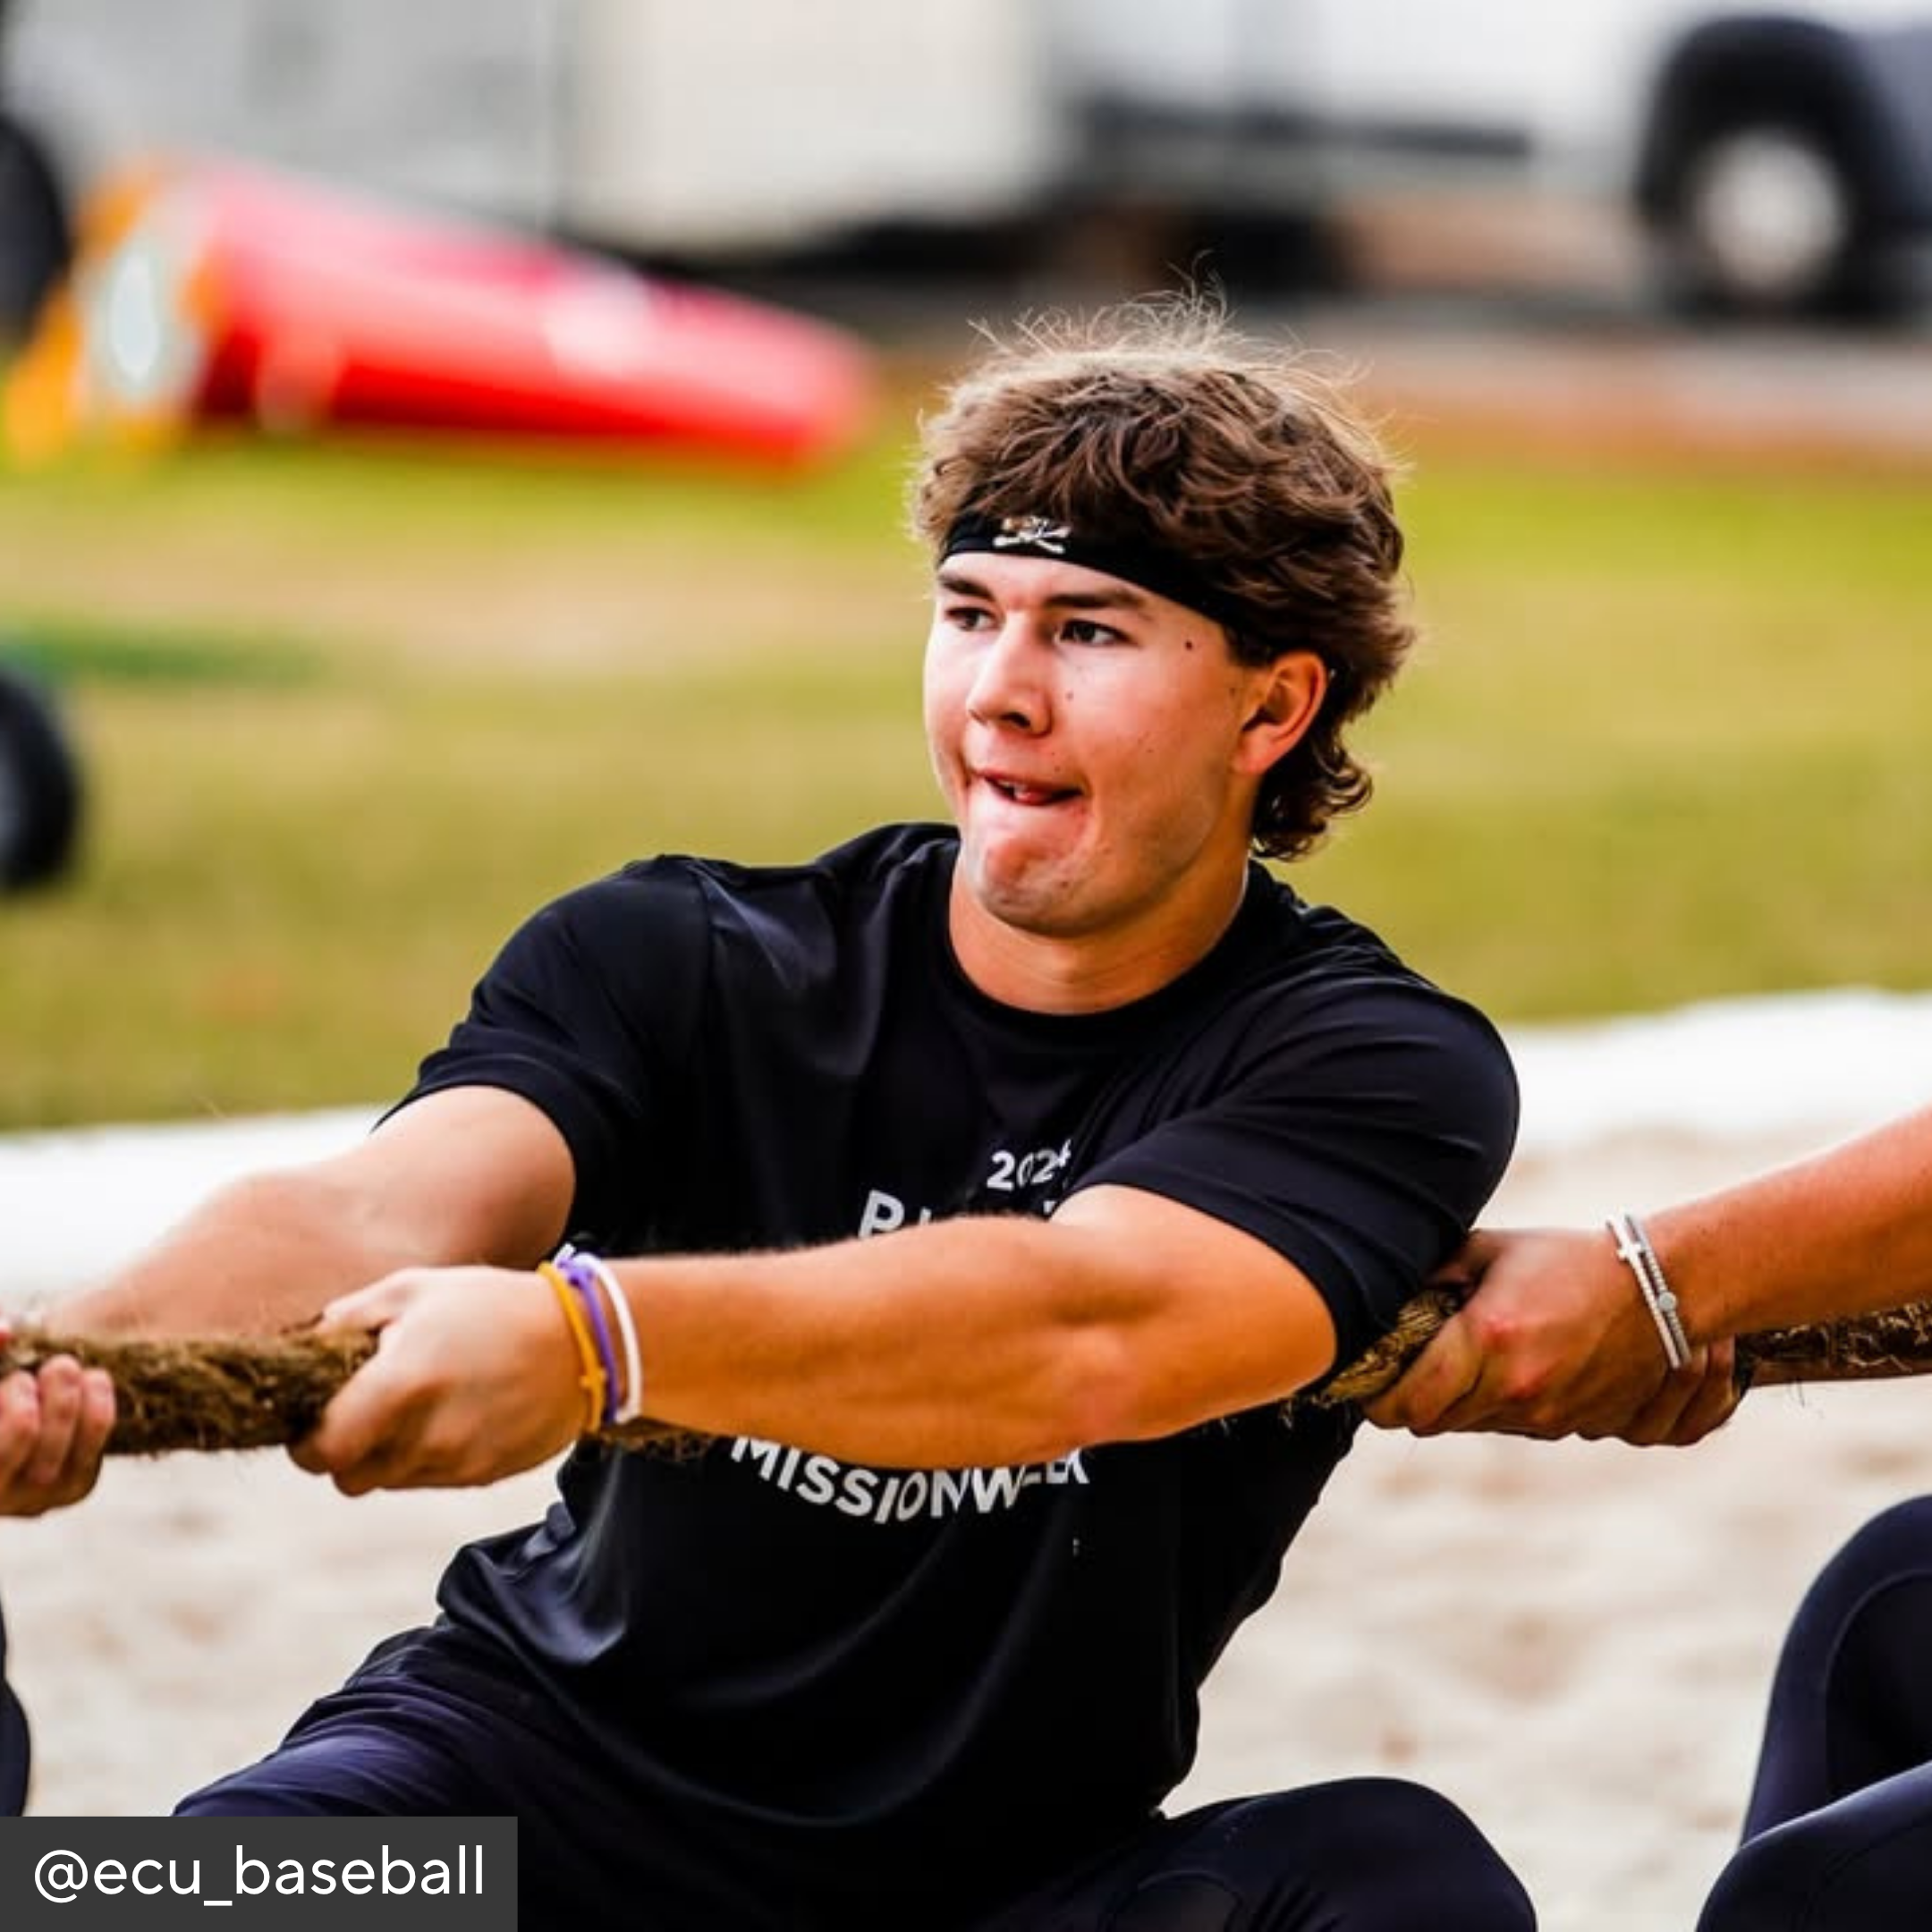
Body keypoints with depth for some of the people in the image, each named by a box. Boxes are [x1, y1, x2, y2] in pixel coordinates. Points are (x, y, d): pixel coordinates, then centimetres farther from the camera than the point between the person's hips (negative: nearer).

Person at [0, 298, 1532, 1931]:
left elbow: (1092, 1331, -30)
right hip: (556, 1772, 1)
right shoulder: (679, 965, -1)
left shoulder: (1381, 1072, -8)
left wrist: (586, 1336, -47)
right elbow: (390, 1211, -21)